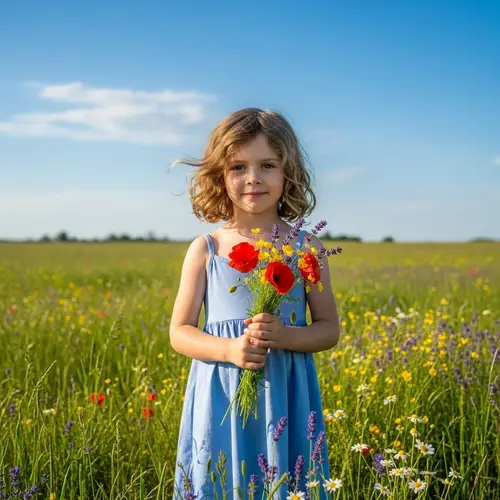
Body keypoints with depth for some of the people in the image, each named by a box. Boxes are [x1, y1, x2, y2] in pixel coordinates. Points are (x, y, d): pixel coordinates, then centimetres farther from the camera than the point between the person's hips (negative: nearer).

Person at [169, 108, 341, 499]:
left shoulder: (306, 247, 0)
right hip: (221, 398, 0)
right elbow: (180, 333, 2)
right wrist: (229, 349, -16)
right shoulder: (205, 250, -1)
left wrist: (285, 336, -15)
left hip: (286, 398, 0)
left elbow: (330, 330, 4)